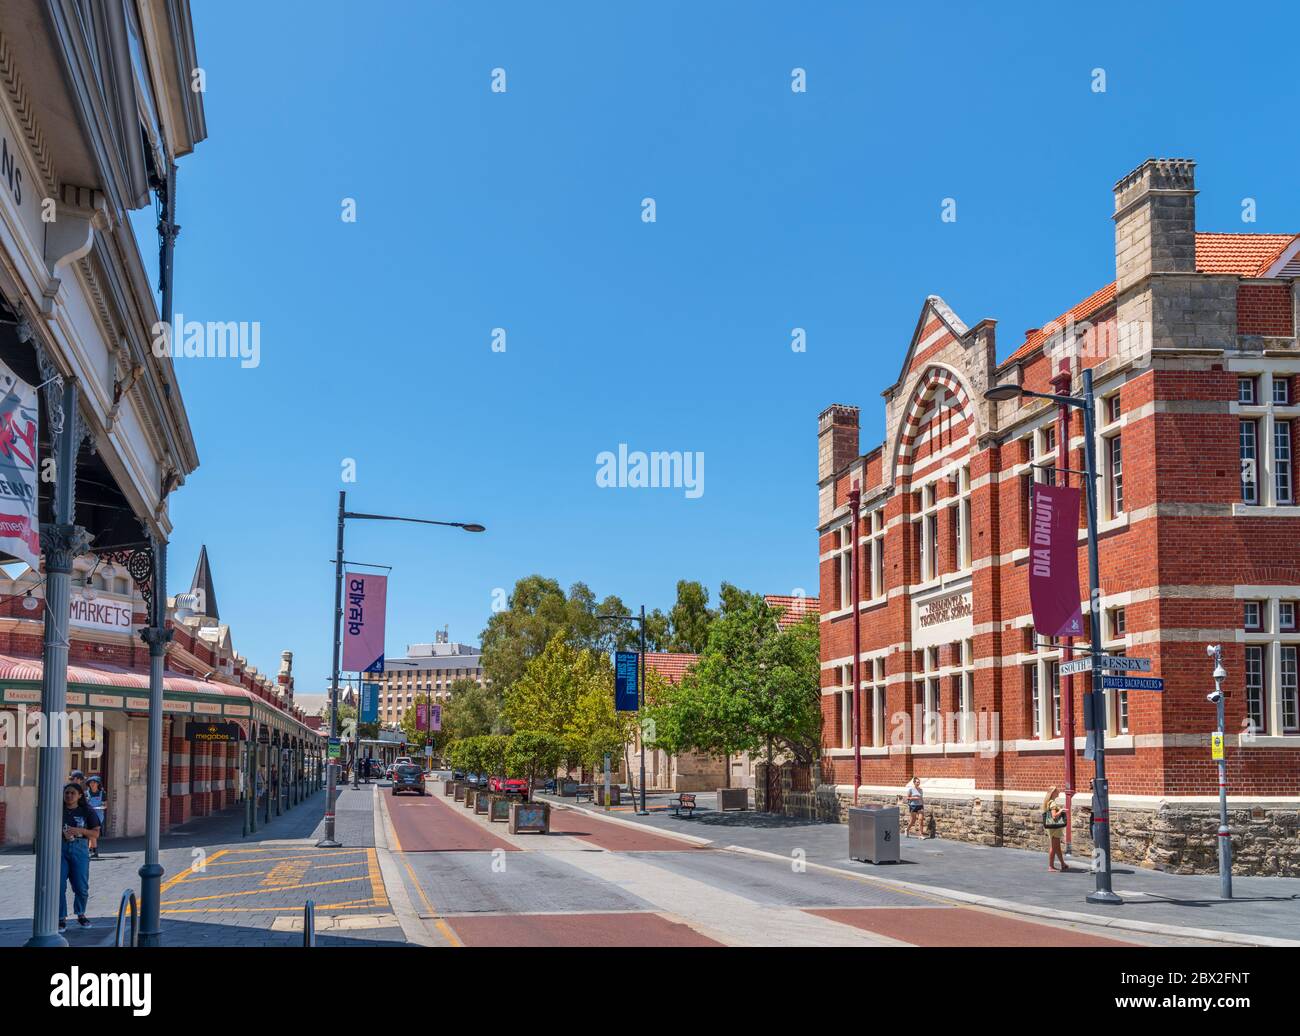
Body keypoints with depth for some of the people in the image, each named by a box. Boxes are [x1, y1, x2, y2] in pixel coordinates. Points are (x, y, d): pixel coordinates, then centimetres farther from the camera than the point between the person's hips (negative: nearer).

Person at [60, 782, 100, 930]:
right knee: (59, 886, -4)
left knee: (81, 886, 2)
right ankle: (62, 919, 7)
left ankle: (81, 915, 25)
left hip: (80, 850, 0)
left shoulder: (87, 812, 4)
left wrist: (80, 831, -14)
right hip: (60, 849, 0)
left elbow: (96, 833, 1)